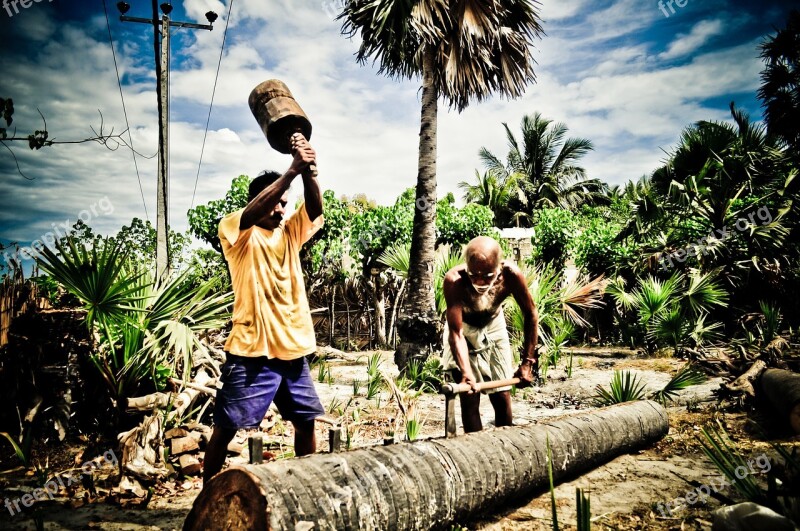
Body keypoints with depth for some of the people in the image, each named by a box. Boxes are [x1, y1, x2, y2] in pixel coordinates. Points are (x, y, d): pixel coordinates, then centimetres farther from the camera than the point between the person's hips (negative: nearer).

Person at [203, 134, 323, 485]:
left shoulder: (291, 232, 11)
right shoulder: (235, 231, -3)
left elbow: (315, 210, -7)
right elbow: (254, 212, -25)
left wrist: (309, 171, -26)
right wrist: (293, 169, -33)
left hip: (293, 349, 6)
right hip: (251, 351, -5)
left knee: (306, 422, 15)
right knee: (225, 427, 3)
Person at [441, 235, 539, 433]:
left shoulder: (511, 275, -32)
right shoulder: (454, 280, -38)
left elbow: (531, 315, -17)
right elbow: (456, 332, -37)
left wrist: (527, 362, -18)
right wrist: (466, 372, -48)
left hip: (494, 326, 2)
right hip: (464, 329, -2)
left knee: (502, 396, 6)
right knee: (469, 398, -6)